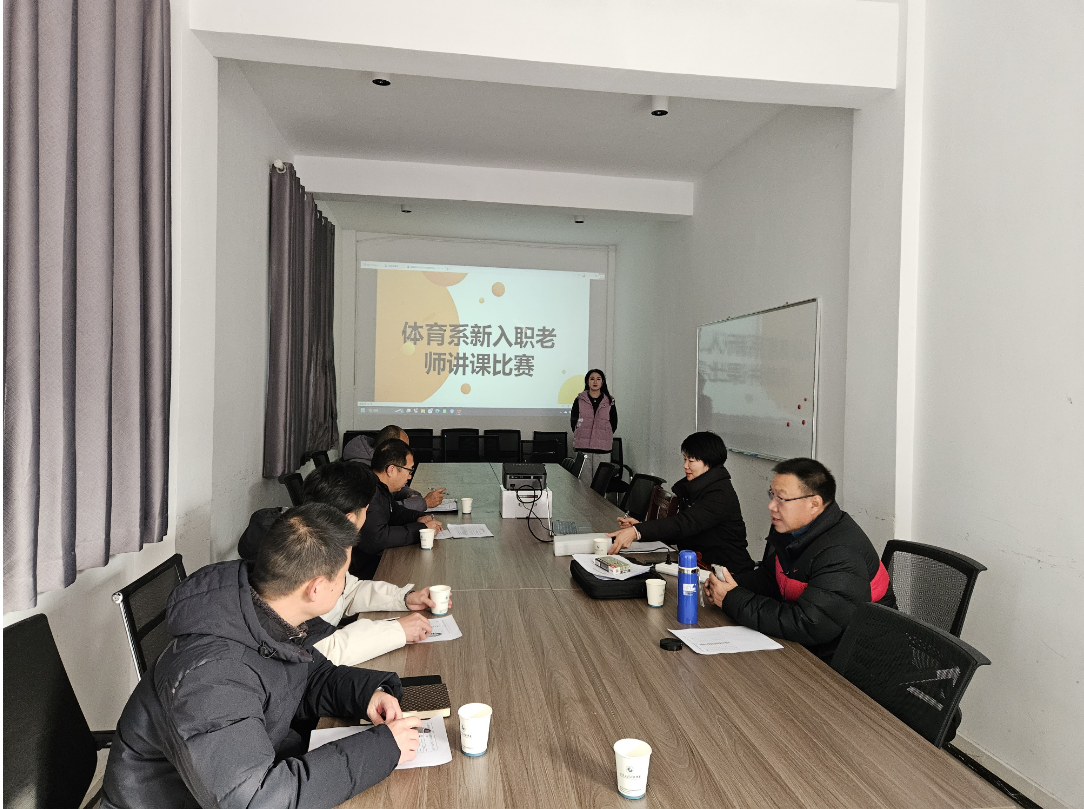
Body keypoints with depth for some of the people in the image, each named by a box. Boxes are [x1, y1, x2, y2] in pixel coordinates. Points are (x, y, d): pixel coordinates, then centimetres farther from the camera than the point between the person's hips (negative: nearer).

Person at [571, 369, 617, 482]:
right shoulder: (579, 401, 7)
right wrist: (581, 438, 4)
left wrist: (604, 437, 6)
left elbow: (613, 425, 12)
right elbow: (573, 422, 9)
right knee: (585, 482, -1)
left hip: (603, 448, 0)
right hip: (583, 448, 0)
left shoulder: (610, 402, 8)